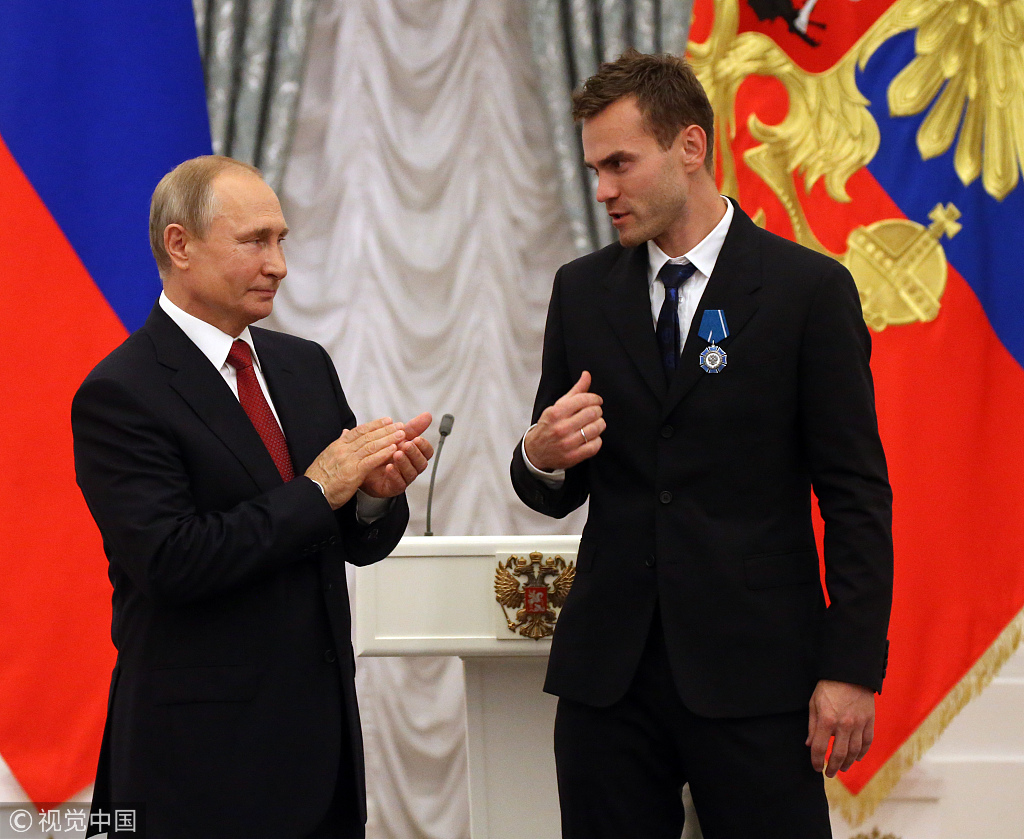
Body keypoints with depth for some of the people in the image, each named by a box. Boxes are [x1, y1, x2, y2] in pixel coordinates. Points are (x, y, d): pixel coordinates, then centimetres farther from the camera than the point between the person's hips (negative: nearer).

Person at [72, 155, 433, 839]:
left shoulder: (306, 366, 11)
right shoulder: (120, 393, -11)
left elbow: (358, 544, 13)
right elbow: (171, 562, -21)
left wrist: (377, 493, -9)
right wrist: (315, 490, -16)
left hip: (325, 728, 7)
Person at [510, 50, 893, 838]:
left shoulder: (809, 289, -2)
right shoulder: (582, 291, 10)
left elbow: (857, 497, -3)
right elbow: (556, 493, 15)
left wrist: (852, 669, -9)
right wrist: (542, 457, -9)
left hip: (754, 668, -3)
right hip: (608, 668, 4)